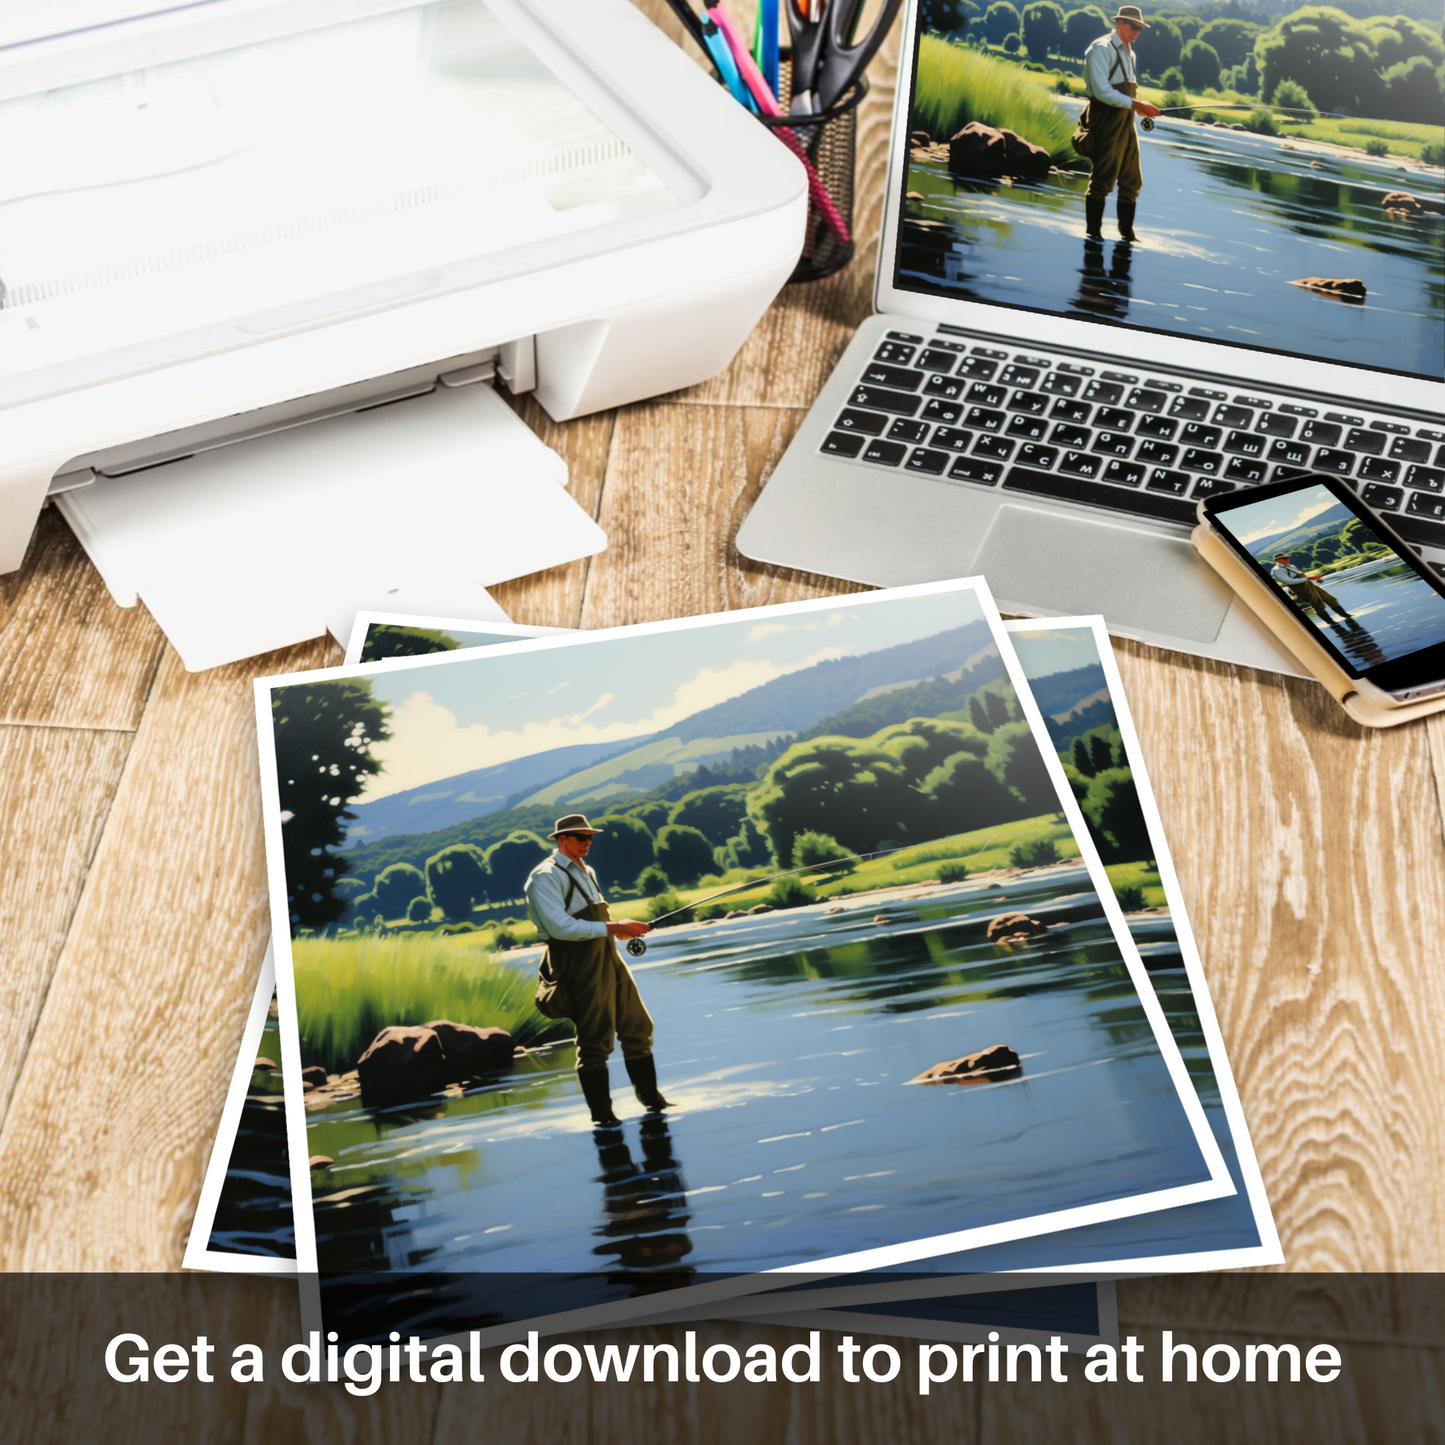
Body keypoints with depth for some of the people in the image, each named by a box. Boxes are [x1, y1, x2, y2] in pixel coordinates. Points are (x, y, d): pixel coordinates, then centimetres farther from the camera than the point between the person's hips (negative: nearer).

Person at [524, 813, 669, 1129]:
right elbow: (561, 927, -21)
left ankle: (649, 1094, 27)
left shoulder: (585, 871, 19)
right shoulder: (545, 876, -11)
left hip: (609, 956, 9)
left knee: (637, 1028, 12)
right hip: (580, 965, -9)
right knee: (594, 1040, -6)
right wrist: (614, 928, -22)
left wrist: (622, 932, 13)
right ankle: (601, 1112, 5)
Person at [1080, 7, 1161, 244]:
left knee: (1132, 181, 8)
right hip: (1107, 121, -9)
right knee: (1103, 178, -9)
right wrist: (1135, 104, -22)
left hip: (1126, 122, 9)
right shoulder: (1101, 49, -8)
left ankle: (1127, 233, 16)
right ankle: (1093, 233, -2)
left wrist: (1140, 107, 5)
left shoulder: (1129, 53, 20)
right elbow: (1102, 90, -17)